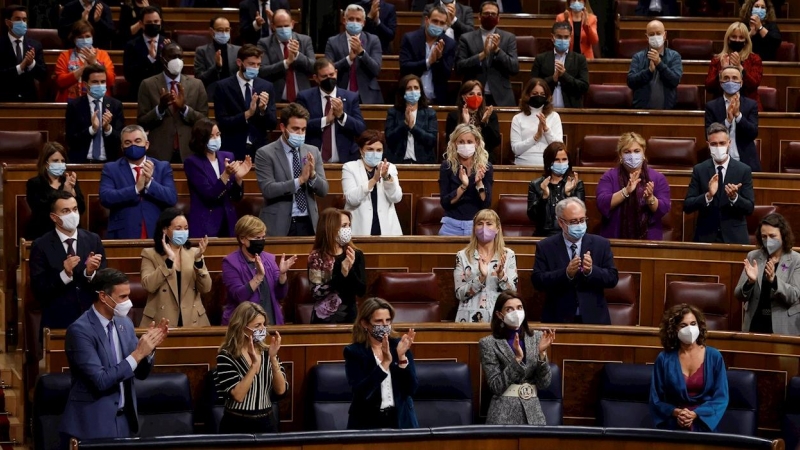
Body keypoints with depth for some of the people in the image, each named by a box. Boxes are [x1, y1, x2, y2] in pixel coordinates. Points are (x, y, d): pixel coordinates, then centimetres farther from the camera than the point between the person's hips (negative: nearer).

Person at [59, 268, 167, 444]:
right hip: (91, 424, -6)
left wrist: (150, 347, -7)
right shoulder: (80, 330, -16)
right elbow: (101, 381, -22)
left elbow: (141, 373, 11)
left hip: (125, 420, 6)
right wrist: (138, 353, -21)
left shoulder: (124, 323, 6)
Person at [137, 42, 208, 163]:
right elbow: (142, 122, 1)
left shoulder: (196, 84, 8)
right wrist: (160, 108, -16)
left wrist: (184, 108, -11)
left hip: (189, 153, 1)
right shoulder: (148, 85, 3)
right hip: (160, 154, -1)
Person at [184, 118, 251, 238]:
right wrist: (226, 174, -28)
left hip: (228, 223, 4)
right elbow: (209, 196, -17)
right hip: (204, 226, -4)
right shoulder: (192, 162, -7)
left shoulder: (227, 156, 5)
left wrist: (239, 177, -13)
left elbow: (237, 196, 5)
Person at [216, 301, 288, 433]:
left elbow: (281, 390, -3)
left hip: (267, 423, 4)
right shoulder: (226, 356, -11)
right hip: (238, 425, -4)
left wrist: (273, 358, -14)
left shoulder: (266, 351, 3)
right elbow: (237, 395, -20)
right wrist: (255, 364, -24)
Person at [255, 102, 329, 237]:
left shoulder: (313, 151, 9)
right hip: (279, 226, -4)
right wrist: (300, 180, -21)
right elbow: (267, 189, -15)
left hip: (308, 224, 4)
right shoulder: (265, 153, -4)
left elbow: (323, 190, 6)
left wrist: (313, 175, -14)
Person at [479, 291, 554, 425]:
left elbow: (544, 383, 1)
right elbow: (496, 386, -11)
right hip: (504, 413, -2)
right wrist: (517, 358, -19)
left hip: (533, 411, 2)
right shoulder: (489, 343, -3)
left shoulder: (537, 337, 5)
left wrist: (542, 353, -13)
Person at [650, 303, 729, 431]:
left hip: (703, 425, 0)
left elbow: (721, 398, 3)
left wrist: (695, 414, -11)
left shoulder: (714, 357, 4)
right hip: (672, 427, 0)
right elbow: (656, 400, 7)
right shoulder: (664, 359, 4)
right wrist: (675, 412, -12)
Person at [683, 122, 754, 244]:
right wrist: (708, 196, -20)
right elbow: (687, 206, -5)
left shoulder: (743, 170, -2)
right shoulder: (699, 170, 1)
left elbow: (749, 208, -3)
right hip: (706, 236, 1)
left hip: (734, 237, 0)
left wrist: (734, 197, -21)